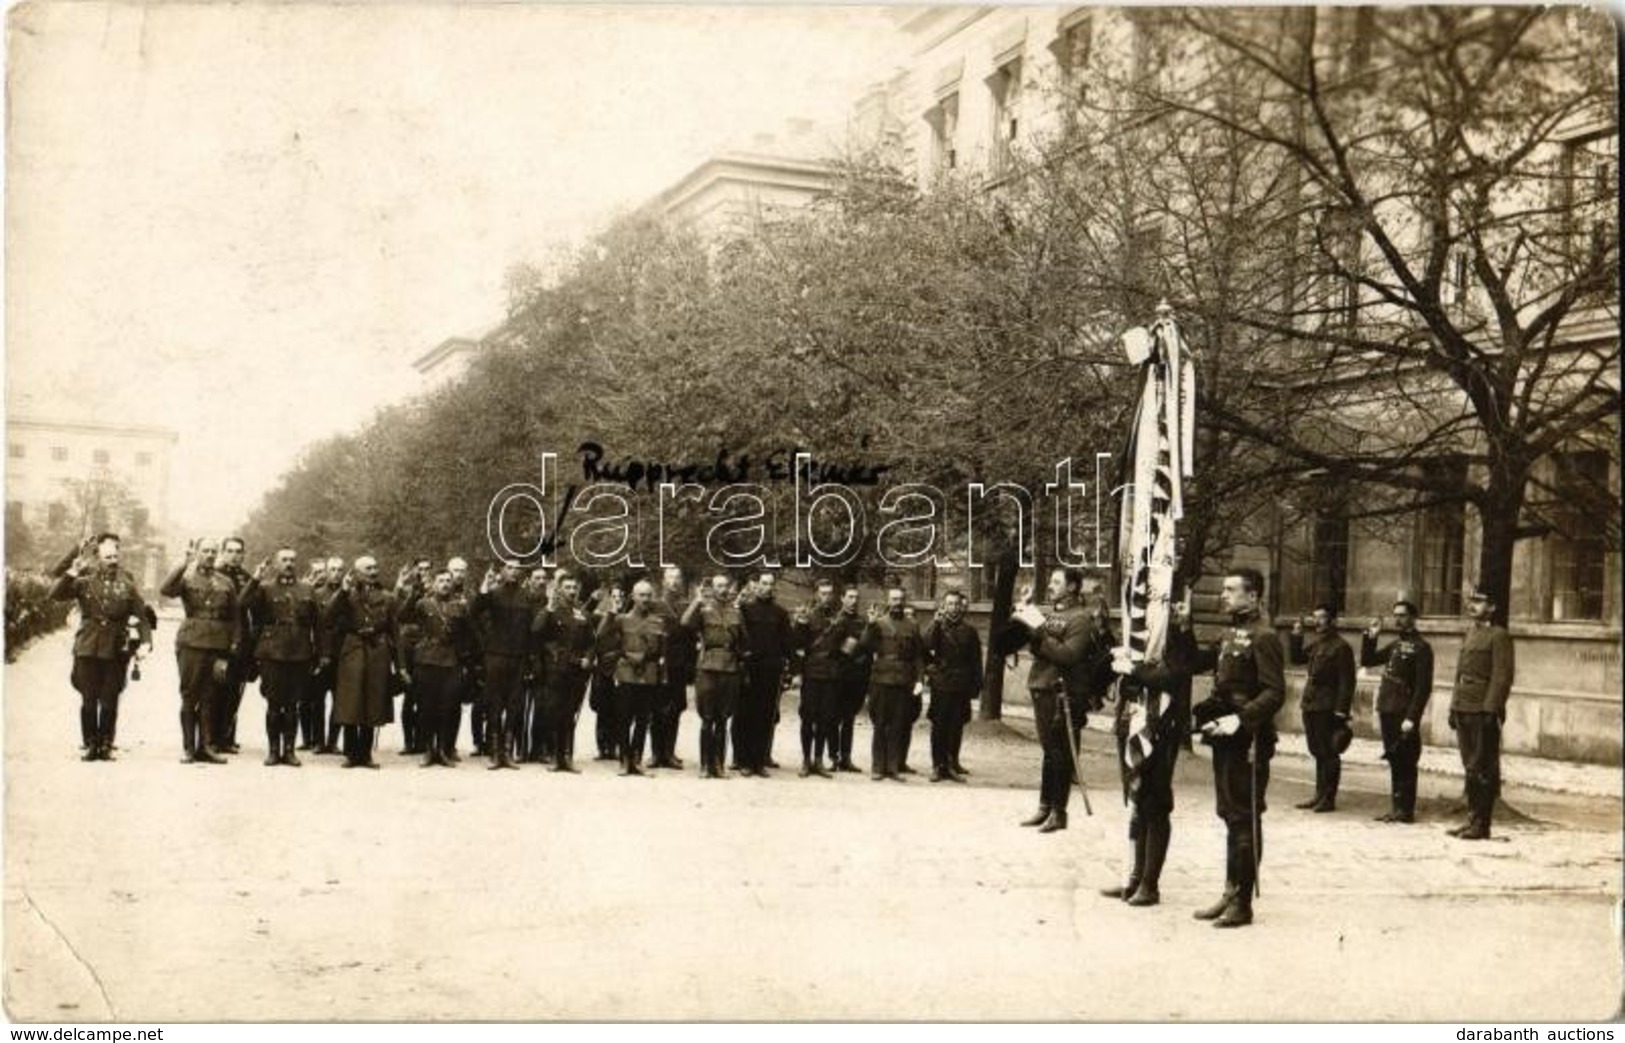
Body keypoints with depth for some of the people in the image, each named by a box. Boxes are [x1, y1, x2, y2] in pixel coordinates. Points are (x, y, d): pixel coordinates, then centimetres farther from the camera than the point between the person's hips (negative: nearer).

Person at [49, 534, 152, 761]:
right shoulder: (85, 579, 5)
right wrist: (72, 572, -18)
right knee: (88, 700, 2)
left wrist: (145, 642, -9)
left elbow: (142, 615, 4)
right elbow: (56, 594, -6)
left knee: (110, 702, 2)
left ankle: (106, 746, 13)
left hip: (116, 650, 0)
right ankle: (90, 745, 13)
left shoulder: (127, 582, 6)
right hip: (87, 648, 0)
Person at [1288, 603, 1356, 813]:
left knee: (1329, 754, -1)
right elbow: (1297, 657, 22)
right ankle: (1319, 795, 23)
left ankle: (1328, 798, 6)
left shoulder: (1341, 647, -12)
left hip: (1327, 709, -8)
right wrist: (1296, 636, 7)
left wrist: (1341, 710, -19)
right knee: (1318, 752, 15)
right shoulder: (1312, 641, 12)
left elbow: (1346, 681, -15)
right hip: (1310, 705, 8)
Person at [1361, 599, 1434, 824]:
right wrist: (1370, 637, 7)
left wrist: (1411, 718, -19)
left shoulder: (1421, 647, -9)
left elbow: (1423, 687, -14)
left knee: (1405, 763, -1)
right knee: (1394, 762, 12)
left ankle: (1405, 810, 4)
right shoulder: (1394, 645, 16)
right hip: (1387, 712, 7)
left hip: (1404, 715, -7)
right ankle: (1396, 808, 17)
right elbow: (1367, 660, 22)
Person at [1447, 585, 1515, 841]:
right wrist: (1454, 708, 16)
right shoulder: (1470, 633, 18)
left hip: (1483, 711, -8)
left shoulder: (1499, 636, -7)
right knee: (1470, 767, 12)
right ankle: (1472, 818, 19)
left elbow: (1502, 676, -14)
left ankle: (1481, 824, 1)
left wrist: (1491, 710, -20)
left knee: (1483, 769, -3)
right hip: (1464, 709, 8)